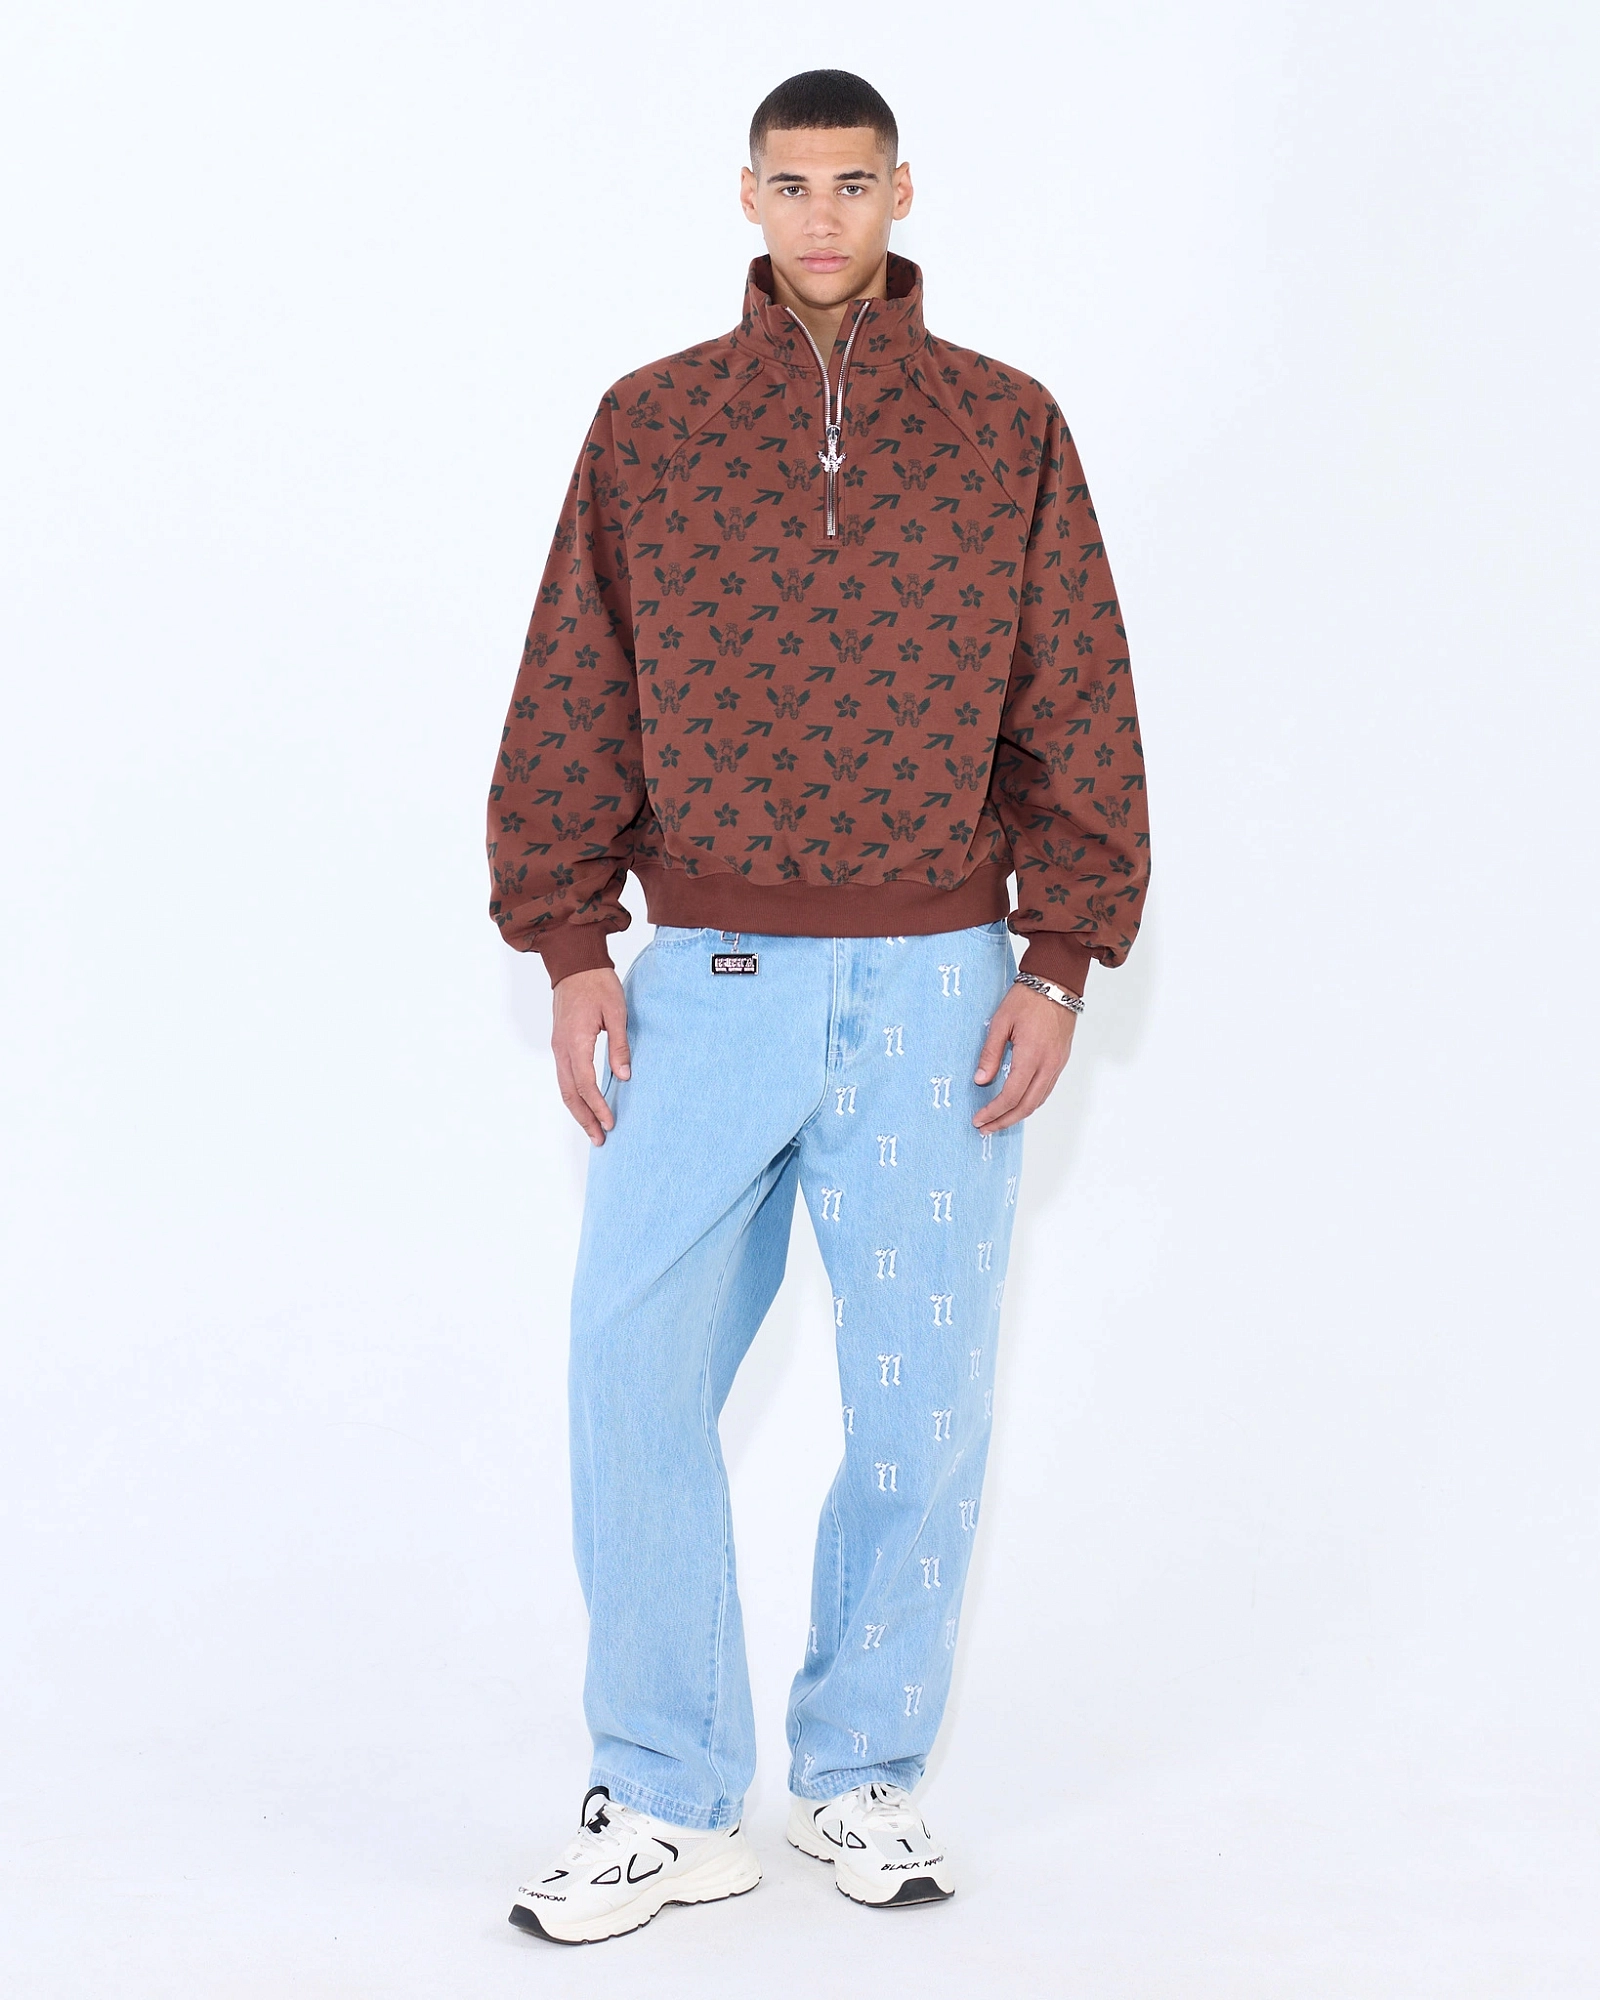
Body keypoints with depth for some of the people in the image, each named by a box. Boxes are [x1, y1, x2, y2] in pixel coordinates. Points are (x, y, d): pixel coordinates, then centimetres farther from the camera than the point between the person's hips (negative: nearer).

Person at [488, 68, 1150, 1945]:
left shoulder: (1008, 430, 5)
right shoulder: (649, 424, 6)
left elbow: (1076, 712, 5)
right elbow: (571, 702, 6)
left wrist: (1058, 961, -2)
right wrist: (569, 951, -1)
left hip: (936, 989, 0)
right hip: (707, 985, 0)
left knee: (924, 1393, 4)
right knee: (633, 1369, -5)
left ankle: (863, 1775, 22)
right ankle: (668, 1803, 8)